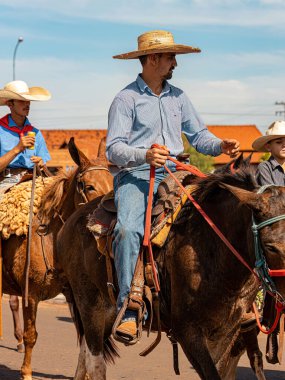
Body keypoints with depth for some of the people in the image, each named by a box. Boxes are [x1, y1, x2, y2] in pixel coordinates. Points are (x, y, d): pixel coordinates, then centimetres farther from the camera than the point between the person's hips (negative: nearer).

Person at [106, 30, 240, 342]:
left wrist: (220, 146, -5)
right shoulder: (126, 99, 0)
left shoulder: (178, 97, 17)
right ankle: (128, 312, -30)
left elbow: (198, 135, 17)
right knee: (128, 229, -32)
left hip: (172, 175, 5)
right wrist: (144, 155, -27)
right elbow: (114, 148, -8)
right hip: (135, 176, -5)